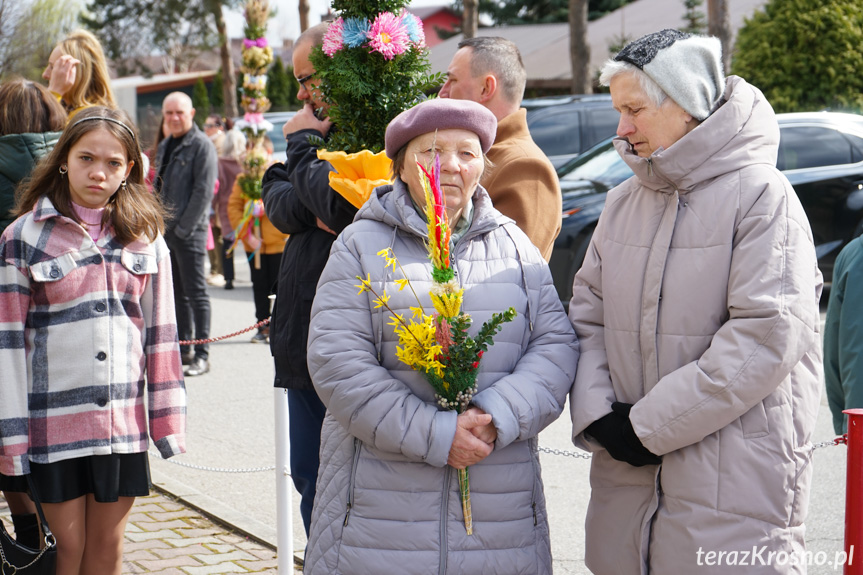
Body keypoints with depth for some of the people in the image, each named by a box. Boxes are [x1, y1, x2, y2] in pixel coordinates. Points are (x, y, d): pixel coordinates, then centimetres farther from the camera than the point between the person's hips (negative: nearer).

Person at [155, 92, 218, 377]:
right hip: (166, 231, 8)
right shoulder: (164, 147, 16)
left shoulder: (201, 145, -8)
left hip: (190, 232, -8)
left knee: (196, 293, -5)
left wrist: (185, 227, -16)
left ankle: (202, 355, -2)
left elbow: (204, 191, -14)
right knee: (176, 293, 12)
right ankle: (183, 349, 20)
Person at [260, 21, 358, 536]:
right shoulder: (326, 131, 15)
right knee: (309, 479, 18)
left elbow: (338, 202, -27)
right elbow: (277, 199, 9)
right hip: (303, 343, 9)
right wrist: (314, 212, -12)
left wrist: (301, 145, -10)